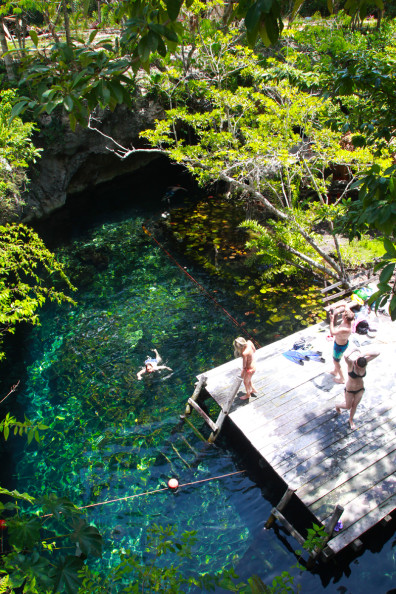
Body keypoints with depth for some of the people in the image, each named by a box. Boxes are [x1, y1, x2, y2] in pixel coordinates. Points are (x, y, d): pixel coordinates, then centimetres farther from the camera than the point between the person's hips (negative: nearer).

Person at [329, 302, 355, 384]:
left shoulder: (345, 329, -43)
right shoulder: (349, 318, -21)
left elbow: (332, 332, -40)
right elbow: (345, 304, -10)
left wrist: (331, 320, -36)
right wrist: (336, 309, -24)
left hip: (340, 346, -8)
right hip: (343, 342, 8)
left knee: (336, 361, 16)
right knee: (336, 359, 31)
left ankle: (342, 379, 35)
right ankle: (335, 372, 56)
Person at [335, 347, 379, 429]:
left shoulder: (364, 361, -21)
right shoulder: (351, 363, -32)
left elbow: (377, 353, -28)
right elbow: (346, 356, -56)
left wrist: (364, 354, -32)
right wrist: (354, 349, -40)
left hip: (360, 389, 3)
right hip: (350, 390, -3)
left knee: (354, 406, 21)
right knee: (348, 407, 18)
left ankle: (351, 420, 48)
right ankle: (337, 406, 51)